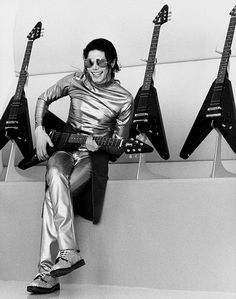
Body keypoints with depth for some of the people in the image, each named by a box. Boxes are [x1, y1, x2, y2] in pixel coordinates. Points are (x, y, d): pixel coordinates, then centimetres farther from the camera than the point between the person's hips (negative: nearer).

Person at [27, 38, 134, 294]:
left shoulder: (123, 100, -6)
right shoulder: (75, 81, 1)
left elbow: (118, 148, 0)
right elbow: (43, 99, 15)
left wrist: (98, 145, -20)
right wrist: (39, 129, 1)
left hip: (94, 157, -3)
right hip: (65, 147, 3)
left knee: (53, 195, -29)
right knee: (55, 176, -34)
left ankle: (48, 271, -31)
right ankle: (68, 251, -40)